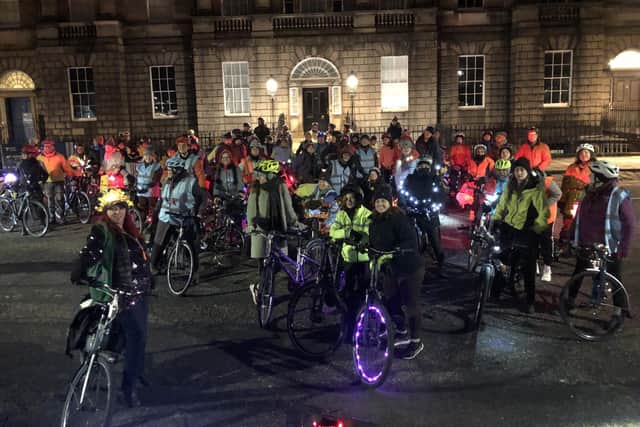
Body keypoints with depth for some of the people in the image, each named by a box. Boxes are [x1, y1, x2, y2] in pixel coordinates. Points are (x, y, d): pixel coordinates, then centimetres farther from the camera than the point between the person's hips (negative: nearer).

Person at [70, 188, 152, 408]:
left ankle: (137, 371, 37)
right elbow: (89, 253, -24)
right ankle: (129, 385, 2)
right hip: (122, 295, -8)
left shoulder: (130, 232, 13)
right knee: (136, 336, -10)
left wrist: (149, 280, 29)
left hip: (140, 292, 8)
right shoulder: (102, 231, -9)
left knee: (139, 336, 17)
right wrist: (79, 272, -39)